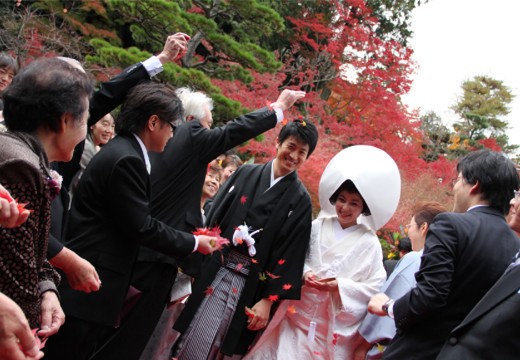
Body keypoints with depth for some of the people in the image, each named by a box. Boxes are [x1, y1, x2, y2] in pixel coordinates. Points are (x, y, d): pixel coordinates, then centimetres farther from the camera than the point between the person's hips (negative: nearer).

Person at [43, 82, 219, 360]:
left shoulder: (122, 150, 13)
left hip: (88, 281, 10)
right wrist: (193, 243, -5)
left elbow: (133, 220, 15)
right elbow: (142, 227, -17)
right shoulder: (126, 159, -18)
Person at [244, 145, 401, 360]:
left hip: (334, 323, -2)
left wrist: (340, 285, -18)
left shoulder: (369, 243, -7)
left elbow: (375, 287, -7)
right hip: (300, 312, 3)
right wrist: (305, 273, -11)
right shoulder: (318, 226, 3)